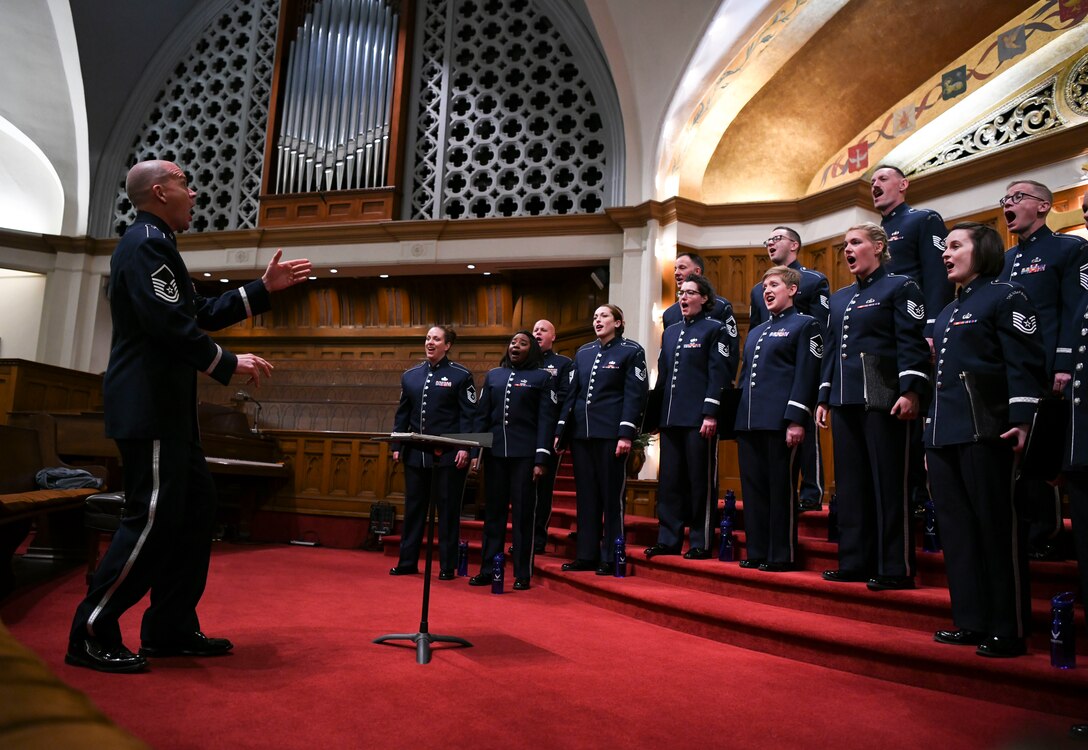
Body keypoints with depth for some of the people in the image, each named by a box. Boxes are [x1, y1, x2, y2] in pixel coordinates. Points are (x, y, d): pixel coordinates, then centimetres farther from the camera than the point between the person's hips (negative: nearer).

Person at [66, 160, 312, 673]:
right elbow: (170, 323, -22)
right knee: (153, 518, -7)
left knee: (196, 511, 12)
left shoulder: (154, 243, 21)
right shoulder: (148, 242, -11)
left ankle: (170, 630, 19)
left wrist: (264, 288, 21)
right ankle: (91, 635, 6)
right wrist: (230, 364, -13)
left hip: (167, 409, 11)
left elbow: (202, 314, 22)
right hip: (149, 407, -11)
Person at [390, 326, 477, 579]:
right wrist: (396, 445, 6)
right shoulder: (410, 375, 11)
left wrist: (465, 448, -15)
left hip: (448, 454, -4)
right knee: (413, 506, 12)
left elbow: (468, 414, -6)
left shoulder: (460, 375, -2)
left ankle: (447, 566, 13)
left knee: (448, 509, 4)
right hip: (416, 452, 5)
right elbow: (402, 413, 13)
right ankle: (408, 561, 22)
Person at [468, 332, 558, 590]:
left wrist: (541, 460, -11)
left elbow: (546, 420, -3)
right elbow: (482, 415, 13)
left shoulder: (542, 377, 3)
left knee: (523, 513, 2)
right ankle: (488, 570, 17)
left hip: (525, 454, -4)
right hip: (495, 453, 4)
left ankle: (522, 574, 10)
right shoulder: (493, 376, 14)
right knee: (493, 512, 9)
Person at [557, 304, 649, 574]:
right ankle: (587, 555, 17)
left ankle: (611, 558, 9)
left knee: (611, 495, 0)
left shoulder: (631, 351, 0)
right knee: (586, 495, 9)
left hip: (611, 434, -5)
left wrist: (626, 433, -15)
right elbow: (571, 393, 14)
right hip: (581, 433, 6)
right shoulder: (582, 353, 15)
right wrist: (560, 430, 8)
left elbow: (635, 395, -7)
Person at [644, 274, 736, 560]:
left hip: (699, 418, -6)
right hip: (671, 418, 7)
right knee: (669, 481, 8)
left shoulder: (716, 330, -1)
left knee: (701, 481, 0)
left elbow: (718, 375, -9)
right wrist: (656, 412, 14)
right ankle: (668, 540, 16)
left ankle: (701, 543, 9)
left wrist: (711, 413, -16)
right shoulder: (670, 332, 18)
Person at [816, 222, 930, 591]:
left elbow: (912, 343, -10)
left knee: (888, 481, -4)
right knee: (850, 481, 9)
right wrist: (823, 398, 16)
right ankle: (855, 562, 17)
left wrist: (912, 391, -20)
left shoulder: (899, 287, 0)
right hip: (845, 399, 7)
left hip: (882, 398, -7)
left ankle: (896, 568, 4)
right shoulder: (840, 298, 20)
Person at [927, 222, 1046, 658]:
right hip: (944, 435, 8)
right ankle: (972, 622, 19)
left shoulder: (1005, 298, -2)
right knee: (957, 529, 9)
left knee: (997, 529, -3)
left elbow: (1025, 365, -11)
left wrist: (1021, 422, -20)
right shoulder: (948, 313, 21)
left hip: (984, 432, -8)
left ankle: (1008, 631, 7)